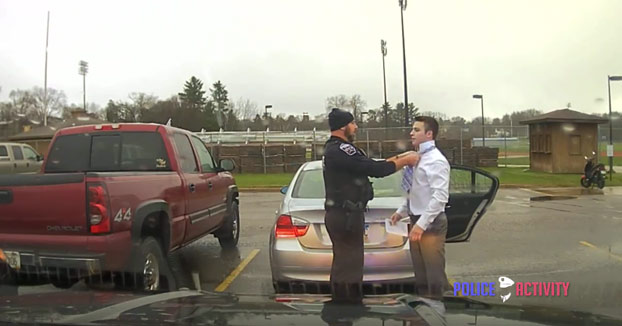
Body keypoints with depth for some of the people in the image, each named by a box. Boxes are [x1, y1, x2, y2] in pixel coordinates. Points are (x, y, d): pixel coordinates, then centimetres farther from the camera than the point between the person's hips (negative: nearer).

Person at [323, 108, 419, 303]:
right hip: (346, 216, -11)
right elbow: (375, 169, -21)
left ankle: (340, 302, 27)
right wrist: (405, 161, -8)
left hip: (342, 215, 11)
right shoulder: (341, 150, -18)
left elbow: (370, 166, 17)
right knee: (349, 266, -5)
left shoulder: (335, 149, 16)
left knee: (342, 264, 17)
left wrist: (399, 158, 12)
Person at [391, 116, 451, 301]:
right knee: (420, 269, 18)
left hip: (431, 223, -8)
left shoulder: (436, 161, -16)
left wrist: (422, 224, -24)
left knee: (434, 271, 3)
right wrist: (401, 211, 13)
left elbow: (440, 196, -23)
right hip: (416, 220, 9)